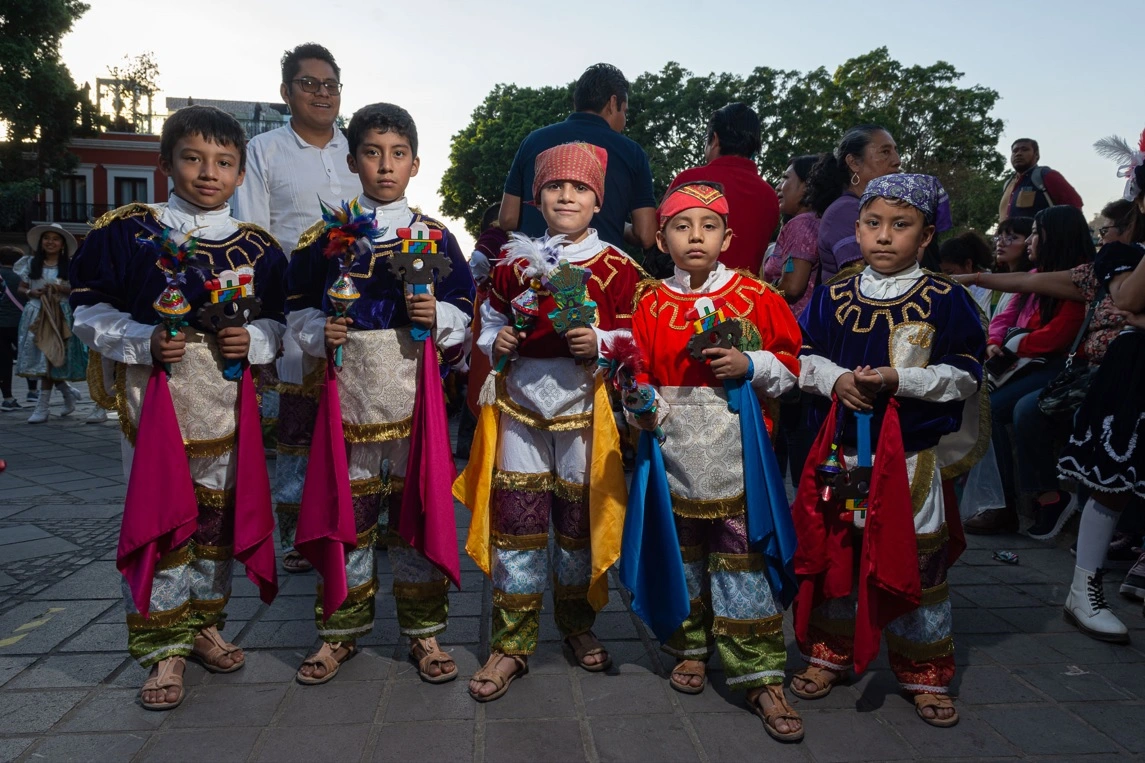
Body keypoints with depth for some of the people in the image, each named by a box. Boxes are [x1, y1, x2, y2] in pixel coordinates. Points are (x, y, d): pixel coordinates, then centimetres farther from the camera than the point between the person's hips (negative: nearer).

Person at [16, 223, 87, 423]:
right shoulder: (31, 263, 11)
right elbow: (20, 289, 13)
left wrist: (62, 289, -15)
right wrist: (30, 292, -8)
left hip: (59, 317, -3)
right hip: (35, 316, 3)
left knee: (49, 359, -6)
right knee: (40, 359, 0)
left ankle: (42, 407, -3)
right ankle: (68, 392, 21)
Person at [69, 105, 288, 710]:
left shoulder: (259, 247, 5)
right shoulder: (127, 231, -2)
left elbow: (279, 322, 11)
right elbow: (91, 312, 0)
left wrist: (253, 340, -10)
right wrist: (143, 342, -16)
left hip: (227, 405, 3)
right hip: (154, 398, -2)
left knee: (217, 522, 12)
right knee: (158, 523, 1)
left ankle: (204, 626, 32)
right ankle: (165, 649, 17)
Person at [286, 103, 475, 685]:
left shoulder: (436, 237, 5)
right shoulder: (324, 237, 6)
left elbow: (465, 312, 6)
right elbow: (299, 309, 10)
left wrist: (438, 316, -13)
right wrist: (321, 333, -9)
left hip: (414, 395, 0)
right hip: (349, 393, 1)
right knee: (346, 511, 8)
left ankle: (423, 630, 20)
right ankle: (342, 629, 25)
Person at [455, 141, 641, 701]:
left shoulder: (617, 267, 0)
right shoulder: (514, 262, 6)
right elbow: (490, 320, 17)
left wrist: (600, 344, -18)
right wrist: (496, 342, -4)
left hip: (584, 407, -1)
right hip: (519, 403, 2)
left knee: (579, 520, 11)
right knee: (515, 522, 2)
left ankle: (578, 624, 33)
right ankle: (512, 644, 15)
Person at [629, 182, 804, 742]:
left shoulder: (756, 296, 2)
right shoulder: (650, 304, 5)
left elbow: (791, 363, 6)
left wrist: (750, 366, -12)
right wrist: (642, 404, -13)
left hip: (738, 449, -2)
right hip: (676, 448, 2)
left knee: (744, 557, -1)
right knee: (683, 551, 14)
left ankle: (761, 677, 11)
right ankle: (692, 648, 34)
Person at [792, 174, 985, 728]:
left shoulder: (947, 301, -4)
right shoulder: (833, 297, 3)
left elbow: (966, 375, -5)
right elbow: (803, 356, 8)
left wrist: (898, 379, -17)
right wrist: (836, 378, -11)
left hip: (911, 456, -2)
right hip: (840, 451, 3)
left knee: (917, 562, 7)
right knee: (831, 552, 11)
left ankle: (925, 674, 27)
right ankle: (827, 654, 32)